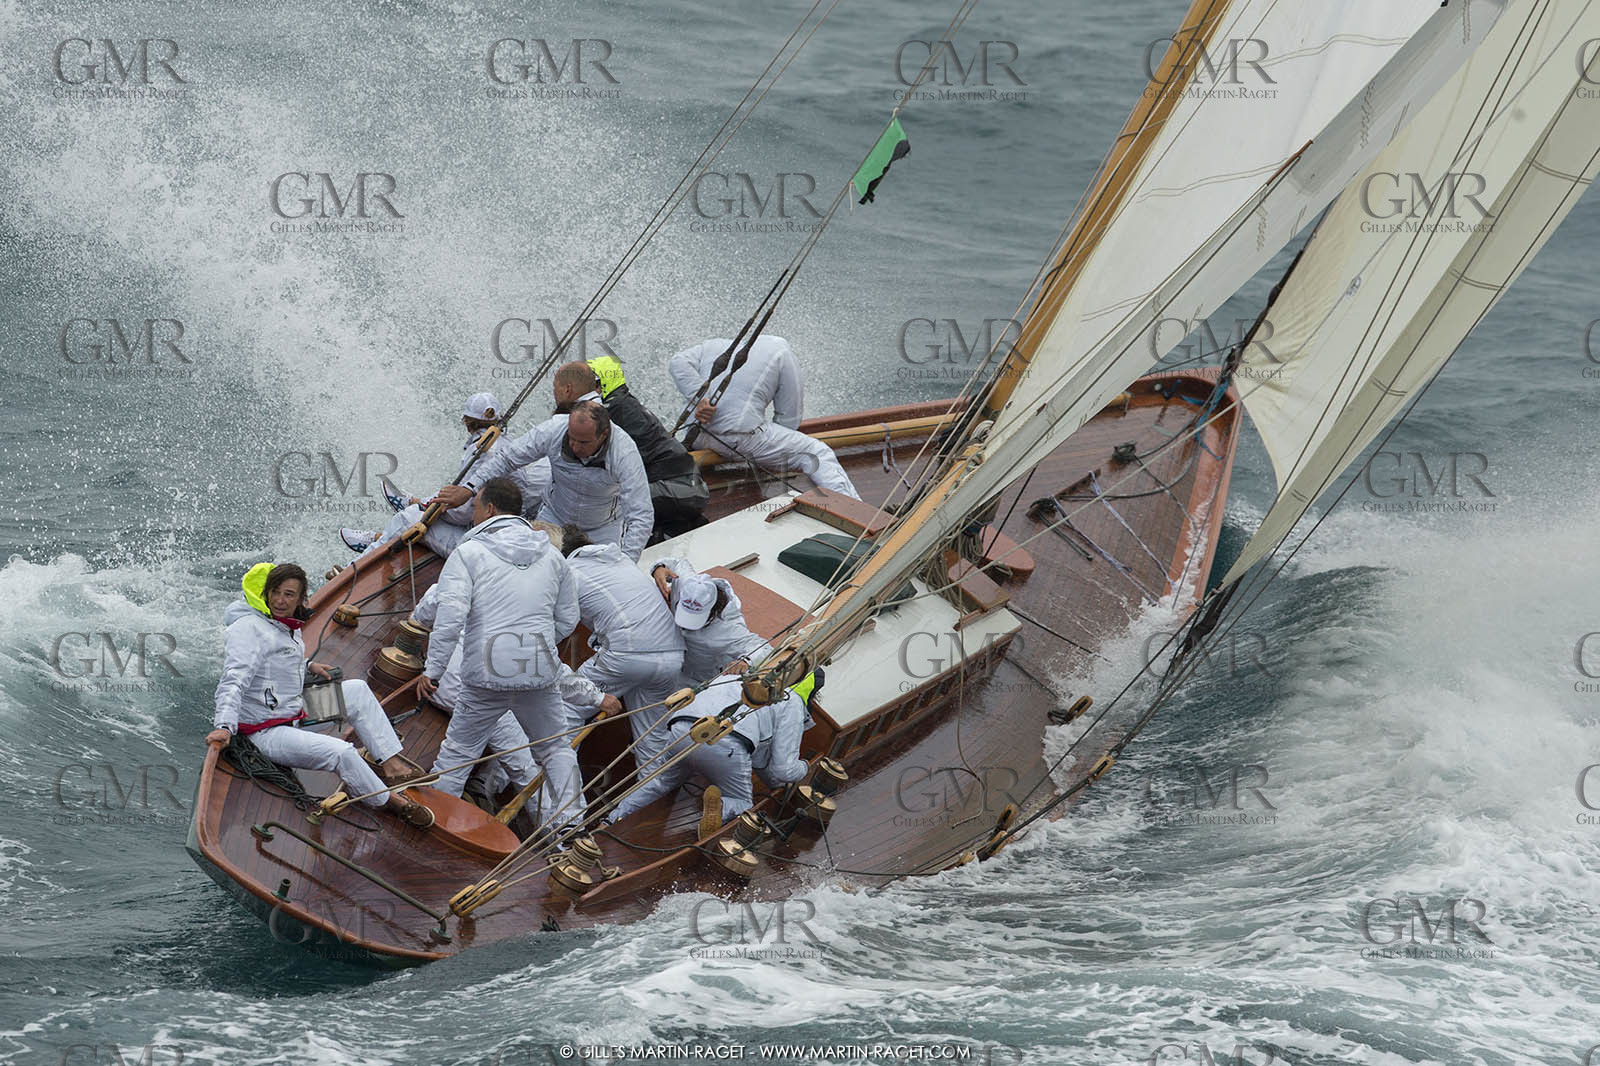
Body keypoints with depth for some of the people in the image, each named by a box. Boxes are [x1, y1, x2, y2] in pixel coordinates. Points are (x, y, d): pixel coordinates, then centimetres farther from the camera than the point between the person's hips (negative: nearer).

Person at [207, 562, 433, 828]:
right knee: (341, 752, -27)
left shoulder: (289, 625, 9)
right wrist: (225, 726, -42)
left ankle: (391, 763, 9)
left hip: (295, 713, 11)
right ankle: (390, 801, -5)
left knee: (358, 690, 15)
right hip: (265, 732, -10)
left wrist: (306, 666, 14)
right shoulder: (249, 628, -20)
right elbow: (234, 681, -30)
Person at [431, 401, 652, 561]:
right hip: (556, 516, 2)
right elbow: (506, 457, -14)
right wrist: (469, 488, -25)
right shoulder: (554, 430, -29)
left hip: (604, 527, -2)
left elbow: (641, 517, -35)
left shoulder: (624, 453, -35)